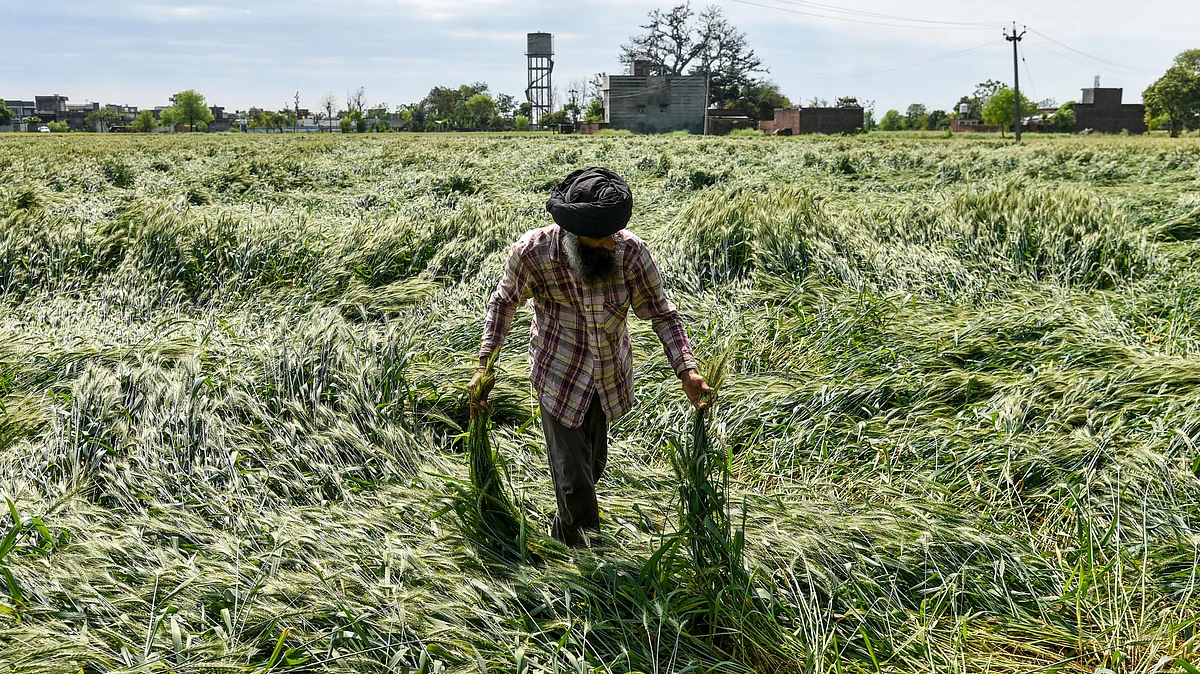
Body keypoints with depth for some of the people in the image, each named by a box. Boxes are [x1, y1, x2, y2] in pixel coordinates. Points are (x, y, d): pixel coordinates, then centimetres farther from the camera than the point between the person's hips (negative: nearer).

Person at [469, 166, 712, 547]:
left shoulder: (631, 252, -22)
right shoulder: (532, 252, -24)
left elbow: (661, 313, -10)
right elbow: (504, 302, -5)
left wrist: (687, 370, -20)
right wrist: (485, 366, -9)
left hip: (611, 375, 3)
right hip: (559, 378, -3)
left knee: (593, 462, 23)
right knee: (572, 474, -3)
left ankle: (562, 532, 53)